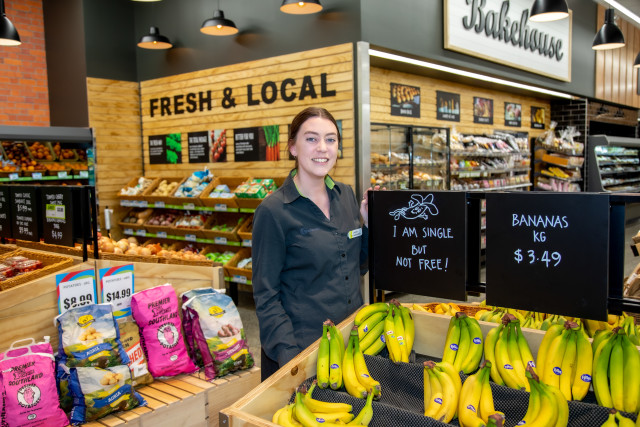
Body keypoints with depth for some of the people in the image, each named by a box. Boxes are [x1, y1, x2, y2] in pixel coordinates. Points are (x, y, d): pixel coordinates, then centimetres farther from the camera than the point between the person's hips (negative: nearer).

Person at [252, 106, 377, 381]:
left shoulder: (346, 196, 3)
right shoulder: (273, 211, -15)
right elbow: (266, 296, -13)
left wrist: (369, 222, -3)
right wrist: (288, 355, -20)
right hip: (300, 345, -6)